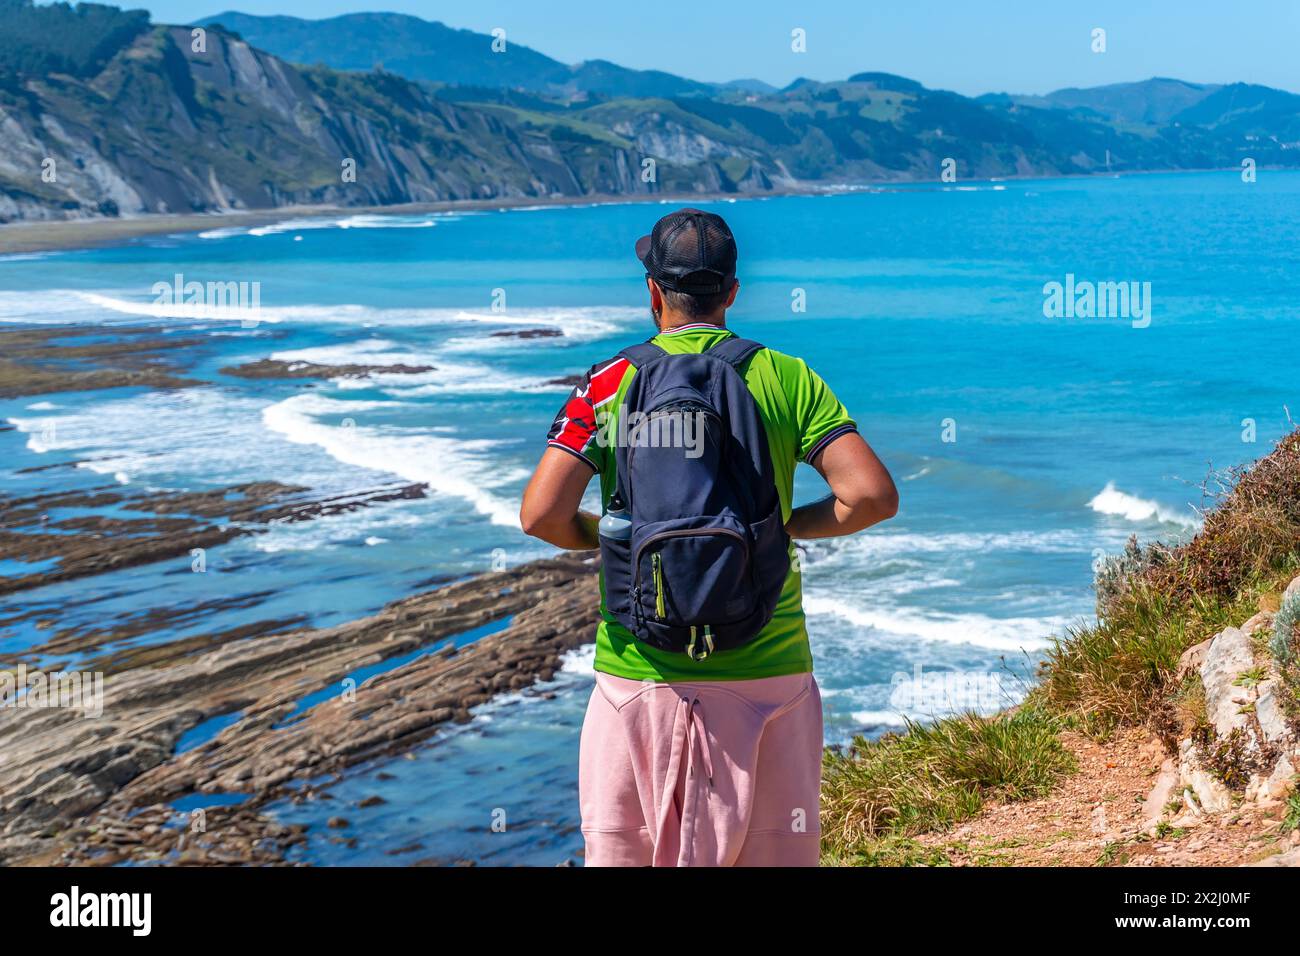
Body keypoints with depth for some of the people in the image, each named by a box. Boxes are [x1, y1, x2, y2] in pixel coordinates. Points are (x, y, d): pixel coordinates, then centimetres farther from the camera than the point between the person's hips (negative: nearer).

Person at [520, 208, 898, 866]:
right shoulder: (786, 378, 2)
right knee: (773, 854, 11)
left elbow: (542, 516, -9)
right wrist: (786, 526, 9)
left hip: (639, 680, 0)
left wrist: (606, 535, 11)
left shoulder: (610, 384, 0)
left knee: (623, 852, 10)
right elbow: (873, 496, -7)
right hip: (767, 675, 1)